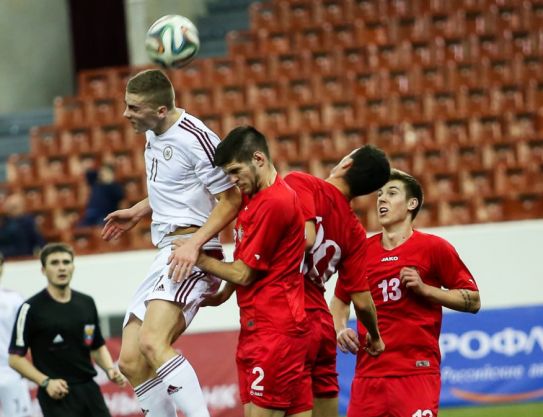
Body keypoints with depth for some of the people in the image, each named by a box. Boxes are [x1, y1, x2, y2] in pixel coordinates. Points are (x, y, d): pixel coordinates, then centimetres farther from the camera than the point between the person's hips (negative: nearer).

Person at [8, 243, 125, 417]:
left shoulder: (87, 303, 10)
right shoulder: (31, 308, -5)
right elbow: (15, 357, -4)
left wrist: (110, 369, 0)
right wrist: (45, 382, -16)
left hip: (90, 390, 5)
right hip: (57, 395, -5)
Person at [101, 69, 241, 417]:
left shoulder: (196, 139, -16)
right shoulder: (153, 133, 13)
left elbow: (231, 199, -15)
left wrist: (194, 244, -23)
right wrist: (138, 212, 25)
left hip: (191, 253, -10)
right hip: (166, 254, 10)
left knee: (153, 343, -31)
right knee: (131, 362, 4)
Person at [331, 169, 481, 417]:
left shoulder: (433, 248, -1)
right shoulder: (361, 251, 9)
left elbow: (472, 300, 0)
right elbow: (340, 299, 23)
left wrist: (424, 289, -11)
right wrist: (340, 330, 4)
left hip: (417, 370, -4)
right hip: (368, 372, 4)